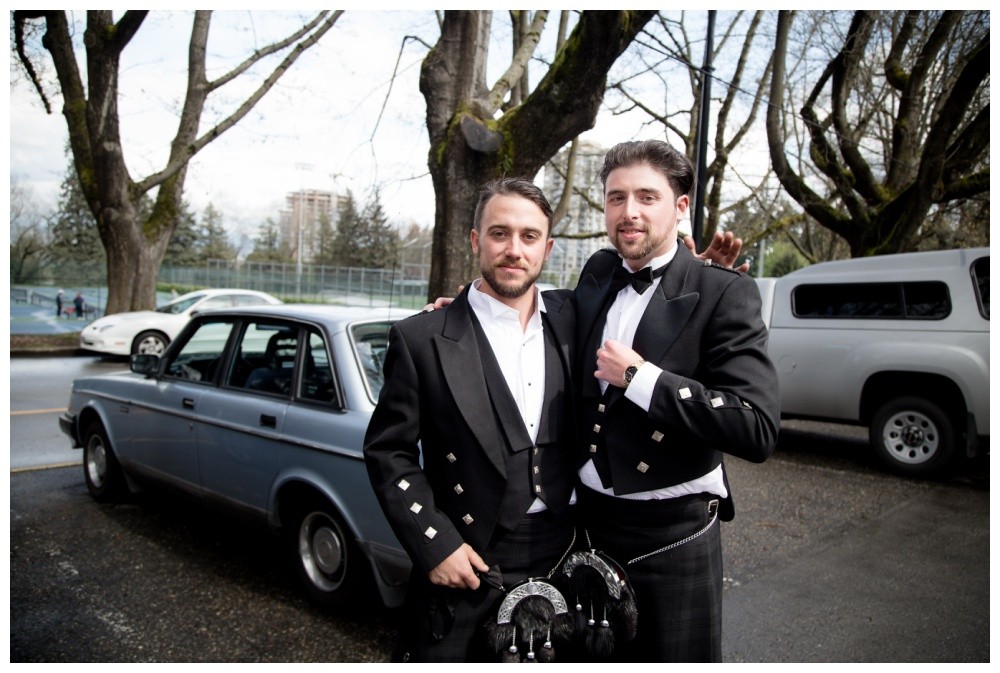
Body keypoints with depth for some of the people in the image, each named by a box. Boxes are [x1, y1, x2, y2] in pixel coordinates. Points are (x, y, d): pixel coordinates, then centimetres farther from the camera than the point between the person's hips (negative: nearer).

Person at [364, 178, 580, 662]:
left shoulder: (571, 318, 1)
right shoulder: (422, 339, -10)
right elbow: (387, 451, -6)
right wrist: (434, 545, -12)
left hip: (565, 562, 4)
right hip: (467, 570, -3)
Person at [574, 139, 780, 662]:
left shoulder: (723, 294, -14)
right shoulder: (597, 273, 2)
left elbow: (758, 431, -21)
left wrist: (640, 378, -23)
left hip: (672, 536, -5)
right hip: (585, 522, 5)